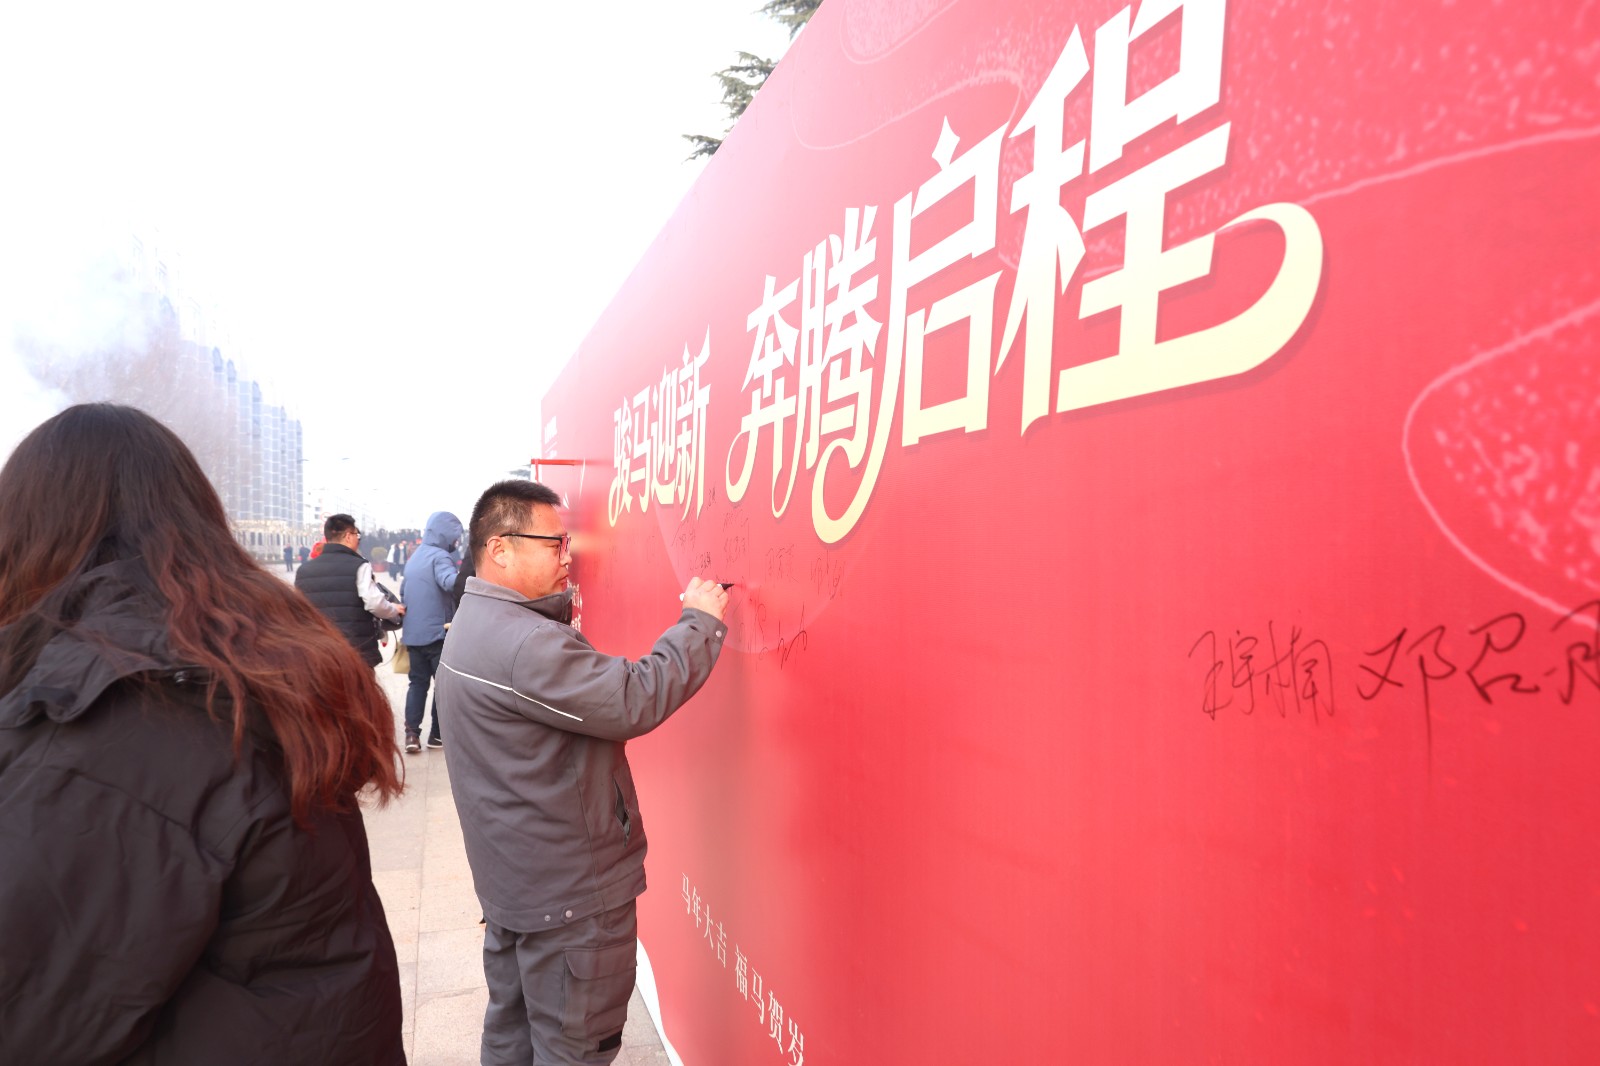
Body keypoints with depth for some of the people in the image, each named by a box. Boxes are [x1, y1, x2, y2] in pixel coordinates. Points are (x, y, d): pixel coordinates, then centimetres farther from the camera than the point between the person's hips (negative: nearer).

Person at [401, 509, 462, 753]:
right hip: (438, 632, -7)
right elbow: (450, 582, -34)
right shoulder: (440, 556, -13)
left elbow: (404, 591, 23)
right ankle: (437, 734, 9)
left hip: (413, 633, 7)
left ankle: (412, 733, 2)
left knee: (418, 682, 11)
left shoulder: (414, 557, 14)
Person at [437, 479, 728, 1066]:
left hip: (512, 881, 10)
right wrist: (700, 620, -20)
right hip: (570, 894, -10)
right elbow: (635, 700, -29)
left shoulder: (477, 623, 7)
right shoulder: (524, 644, -29)